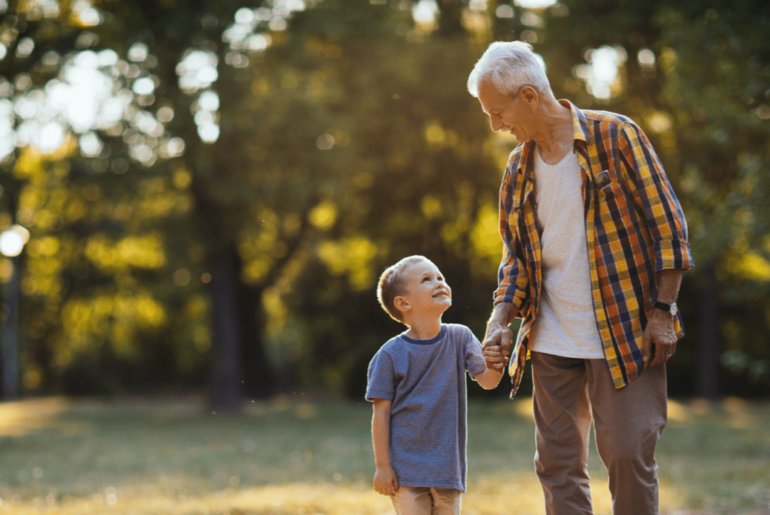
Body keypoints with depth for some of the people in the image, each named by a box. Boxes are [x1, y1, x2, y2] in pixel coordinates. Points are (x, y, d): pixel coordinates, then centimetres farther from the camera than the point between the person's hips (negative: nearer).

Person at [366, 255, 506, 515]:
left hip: (448, 469, 3)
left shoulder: (460, 338, 1)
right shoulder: (391, 355, -9)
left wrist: (495, 368, -29)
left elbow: (485, 381, -6)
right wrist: (382, 466, -7)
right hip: (406, 471, -3)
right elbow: (381, 413, -6)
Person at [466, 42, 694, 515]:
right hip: (551, 342, 5)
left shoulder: (614, 136, -7)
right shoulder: (519, 168, 9)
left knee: (629, 453, -6)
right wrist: (502, 319, -1)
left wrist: (662, 311, -11)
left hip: (626, 332, -5)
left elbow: (666, 223, -7)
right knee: (558, 462, 5)